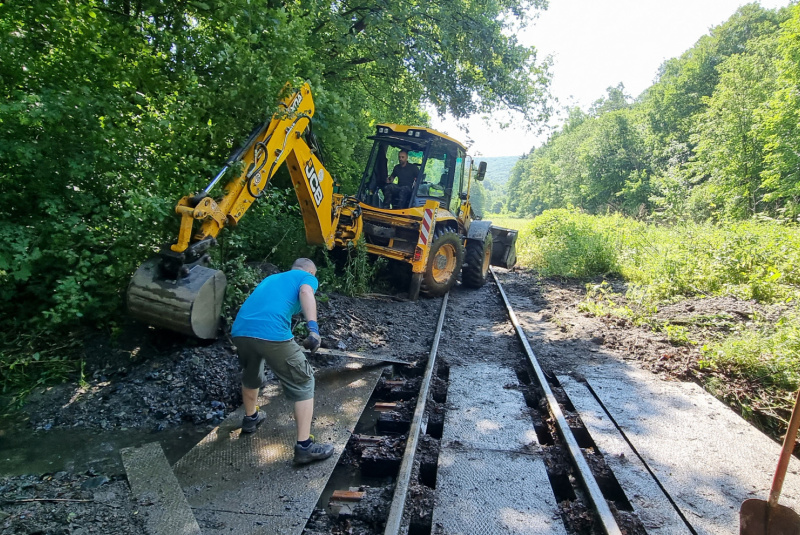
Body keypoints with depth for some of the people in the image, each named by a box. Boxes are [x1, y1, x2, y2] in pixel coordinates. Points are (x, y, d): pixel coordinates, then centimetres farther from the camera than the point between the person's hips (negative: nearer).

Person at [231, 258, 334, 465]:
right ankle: (304, 446, 8)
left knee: (250, 375, 35)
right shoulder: (307, 277, 17)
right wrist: (313, 328, -20)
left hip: (239, 330, 7)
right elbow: (305, 292, -7)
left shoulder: (271, 278, 37)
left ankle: (250, 418, 56)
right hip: (271, 333, -7)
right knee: (303, 384, 10)